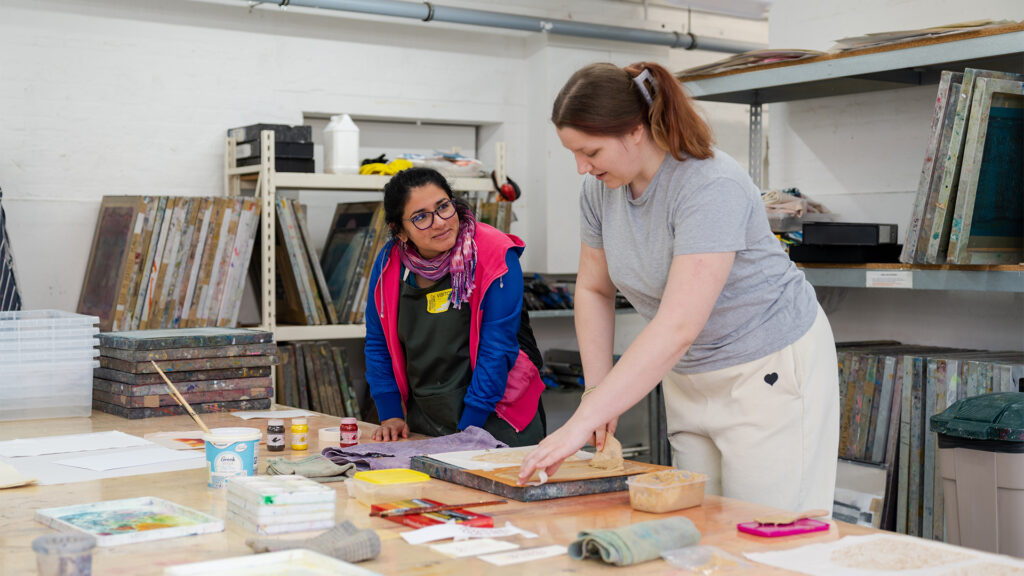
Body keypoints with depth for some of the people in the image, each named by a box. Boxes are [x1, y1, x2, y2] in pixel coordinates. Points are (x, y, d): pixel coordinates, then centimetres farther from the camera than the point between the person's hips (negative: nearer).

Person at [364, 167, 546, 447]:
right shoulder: (389, 263, 0)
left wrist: (468, 430, -14)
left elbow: (497, 350, -13)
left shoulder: (495, 255, -13)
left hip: (494, 421, -4)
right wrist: (391, 414, 7)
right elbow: (378, 345, 12)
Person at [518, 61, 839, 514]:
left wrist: (583, 422, -39)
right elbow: (593, 290, 10)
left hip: (770, 367, -7)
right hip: (688, 374, 7)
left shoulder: (710, 188, -28)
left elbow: (677, 328, -35)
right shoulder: (600, 188, -4)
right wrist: (596, 389, -1)